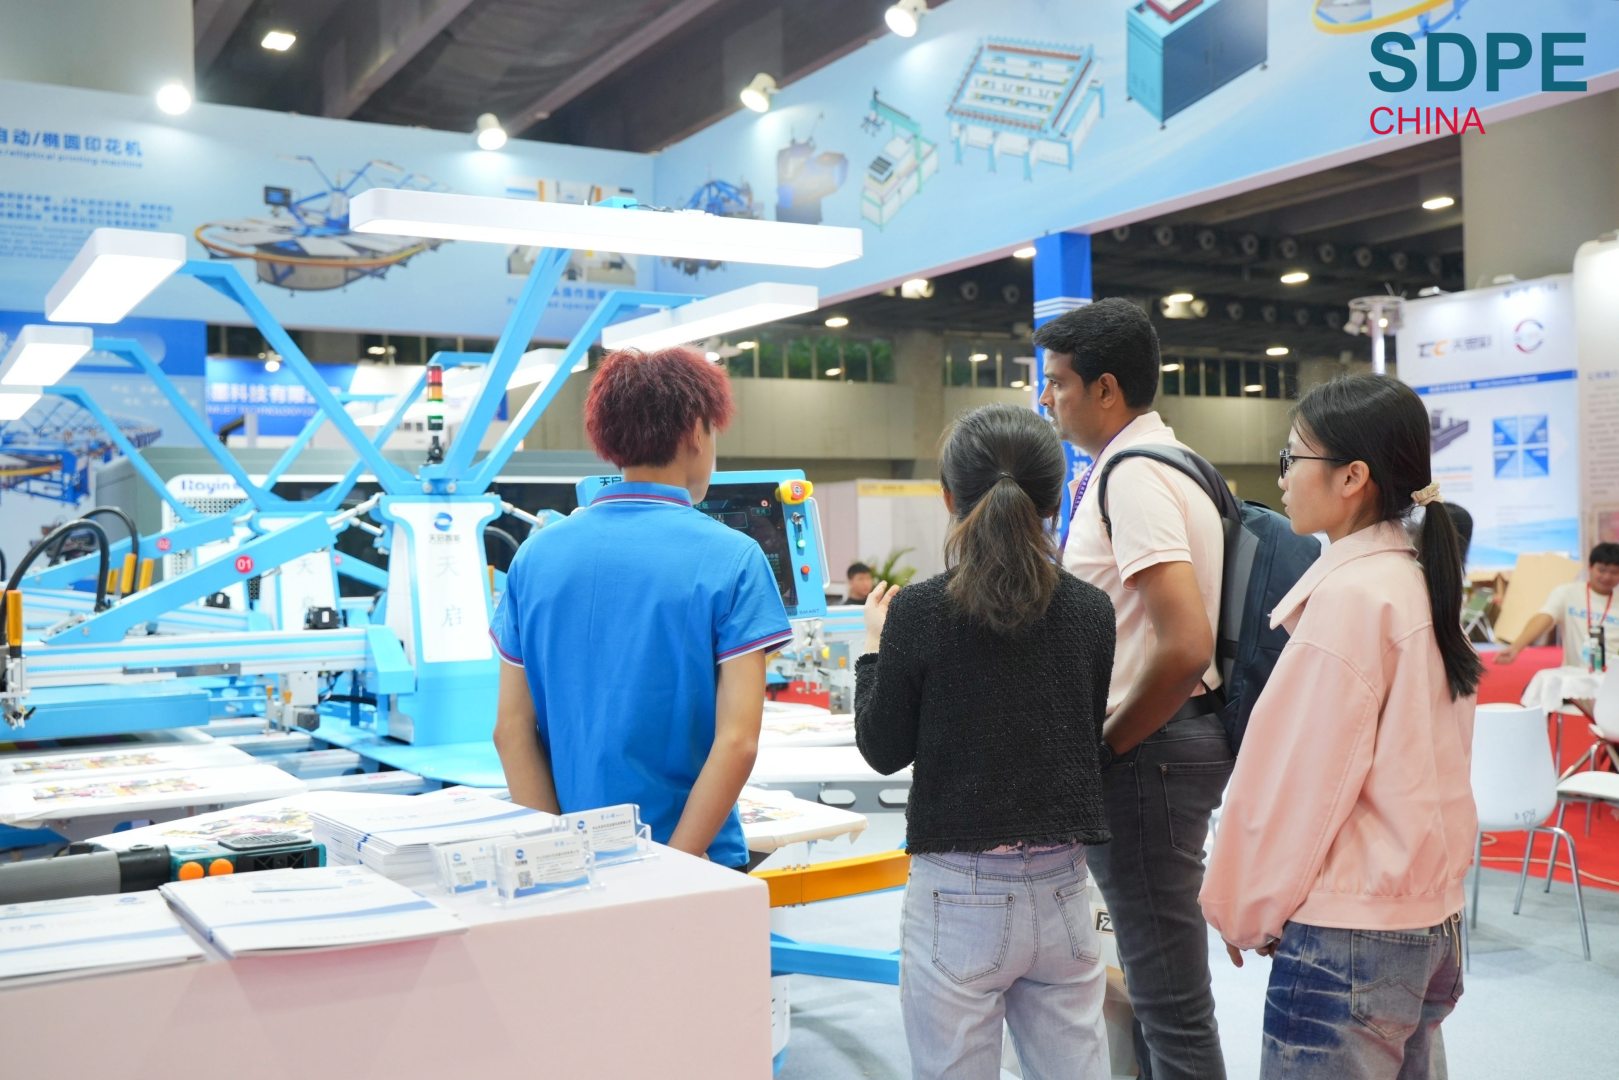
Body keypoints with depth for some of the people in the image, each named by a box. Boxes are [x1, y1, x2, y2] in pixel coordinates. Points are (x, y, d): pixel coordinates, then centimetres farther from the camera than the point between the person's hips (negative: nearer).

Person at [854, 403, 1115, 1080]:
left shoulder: (917, 613, -12)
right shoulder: (1090, 611, -2)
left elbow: (884, 750, -2)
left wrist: (874, 648, 12)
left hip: (959, 893, -3)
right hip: (1063, 888, 3)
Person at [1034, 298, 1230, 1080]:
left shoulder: (1132, 475, -18)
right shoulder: (1154, 461, 13)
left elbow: (1184, 647, -28)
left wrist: (1107, 744, -15)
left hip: (1148, 747, -11)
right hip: (1168, 738, 11)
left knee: (1169, 999, -1)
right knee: (1152, 977, 21)